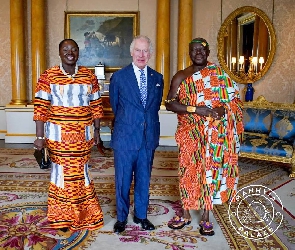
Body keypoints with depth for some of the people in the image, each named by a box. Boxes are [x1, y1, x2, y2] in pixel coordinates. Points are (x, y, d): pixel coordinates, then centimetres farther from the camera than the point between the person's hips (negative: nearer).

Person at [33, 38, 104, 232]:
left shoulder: (89, 76, 5)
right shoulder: (48, 76, -3)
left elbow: (96, 106, 9)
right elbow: (40, 108, -6)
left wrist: (96, 131, 9)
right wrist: (40, 136, -9)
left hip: (83, 134, 2)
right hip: (58, 134, -1)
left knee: (81, 171, 9)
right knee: (62, 171, 7)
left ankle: (83, 214, 27)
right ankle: (63, 216, 26)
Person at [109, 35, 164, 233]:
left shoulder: (157, 78, 5)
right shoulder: (119, 77, -3)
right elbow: (115, 106, 7)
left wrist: (146, 121, 12)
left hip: (149, 137, 3)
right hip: (125, 137, -2)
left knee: (144, 179, 14)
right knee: (123, 180, 8)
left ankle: (141, 215, 31)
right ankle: (122, 217, 25)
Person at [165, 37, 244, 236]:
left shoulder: (219, 74, 4)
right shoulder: (181, 76, 1)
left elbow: (234, 98, 4)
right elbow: (169, 103, -8)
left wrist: (224, 109, -18)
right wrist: (195, 110, -19)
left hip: (214, 134, 1)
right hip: (190, 133, 0)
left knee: (210, 170, 5)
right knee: (188, 171, 5)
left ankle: (206, 217, 20)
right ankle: (186, 214, 22)